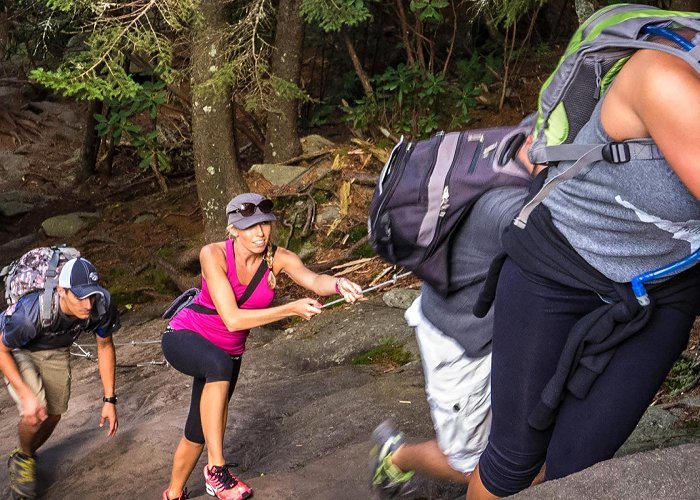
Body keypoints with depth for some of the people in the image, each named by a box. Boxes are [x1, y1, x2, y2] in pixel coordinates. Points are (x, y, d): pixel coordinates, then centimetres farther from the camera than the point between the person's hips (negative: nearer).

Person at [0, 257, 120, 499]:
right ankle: (23, 457, 12)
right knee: (35, 412, -21)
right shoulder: (30, 312, -43)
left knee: (54, 414, 9)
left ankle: (26, 455, 41)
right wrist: (26, 395, -31)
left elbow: (105, 347, -12)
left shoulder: (102, 305, -32)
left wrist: (109, 400, -10)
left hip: (56, 350, 4)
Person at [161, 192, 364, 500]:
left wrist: (338, 285, -58)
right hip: (184, 337, -5)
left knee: (199, 432, 11)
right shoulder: (213, 255, -26)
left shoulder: (278, 259, -16)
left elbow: (313, 280, -35)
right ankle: (216, 469, -29)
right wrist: (292, 309, -39)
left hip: (228, 352, 5)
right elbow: (233, 318, -33)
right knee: (219, 363, -38)